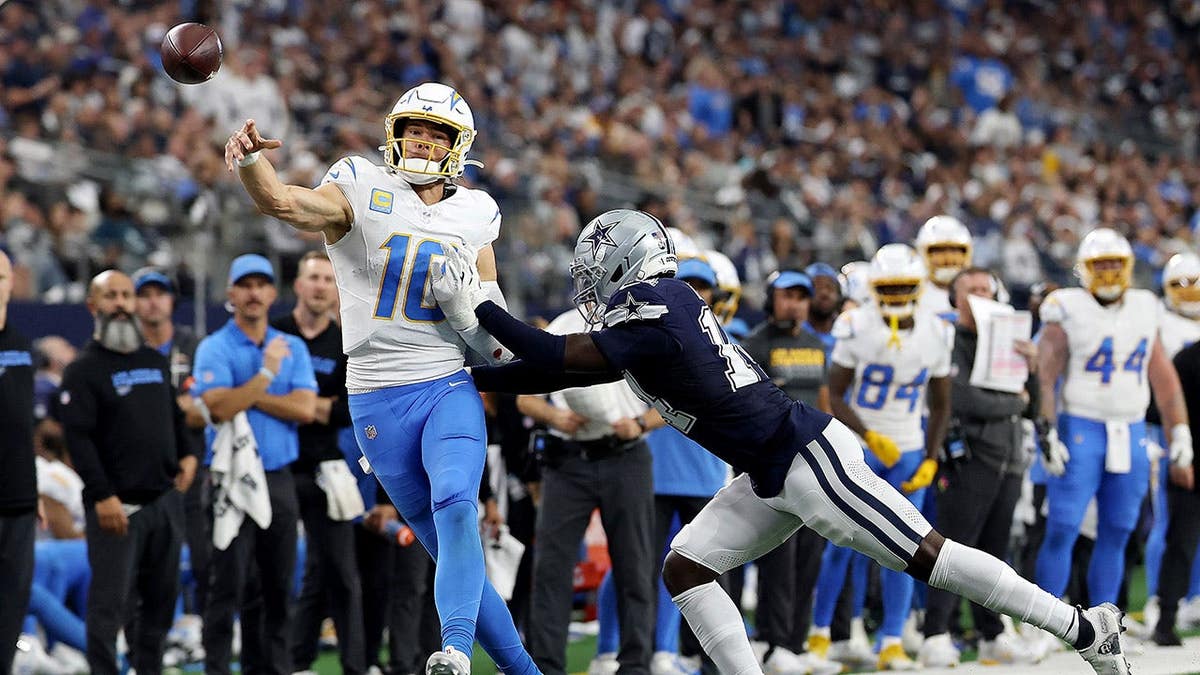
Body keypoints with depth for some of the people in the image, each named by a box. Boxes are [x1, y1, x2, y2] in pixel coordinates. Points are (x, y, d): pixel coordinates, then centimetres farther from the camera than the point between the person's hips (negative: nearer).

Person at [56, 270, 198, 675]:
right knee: (110, 600, -7)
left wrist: (187, 454, 8)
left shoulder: (156, 362, 17)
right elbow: (77, 436, -12)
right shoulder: (84, 370, -4)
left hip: (166, 499, 6)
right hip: (117, 504, -6)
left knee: (162, 596, 9)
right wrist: (101, 495, -20)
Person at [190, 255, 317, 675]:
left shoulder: (293, 348, 11)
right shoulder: (214, 349, -1)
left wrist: (248, 397, -7)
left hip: (279, 479, 4)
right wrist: (266, 375, -16)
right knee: (228, 584, -8)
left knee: (279, 585, 7)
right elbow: (220, 408, -16)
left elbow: (305, 409, -3)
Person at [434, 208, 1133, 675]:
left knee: (926, 554, -8)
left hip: (808, 457, -10)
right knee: (685, 566, 3)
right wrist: (474, 377, 17)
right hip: (773, 479, 10)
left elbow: (559, 358, -21)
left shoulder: (651, 313, -17)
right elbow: (568, 369, 18)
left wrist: (479, 307, -12)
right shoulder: (652, 313, 12)